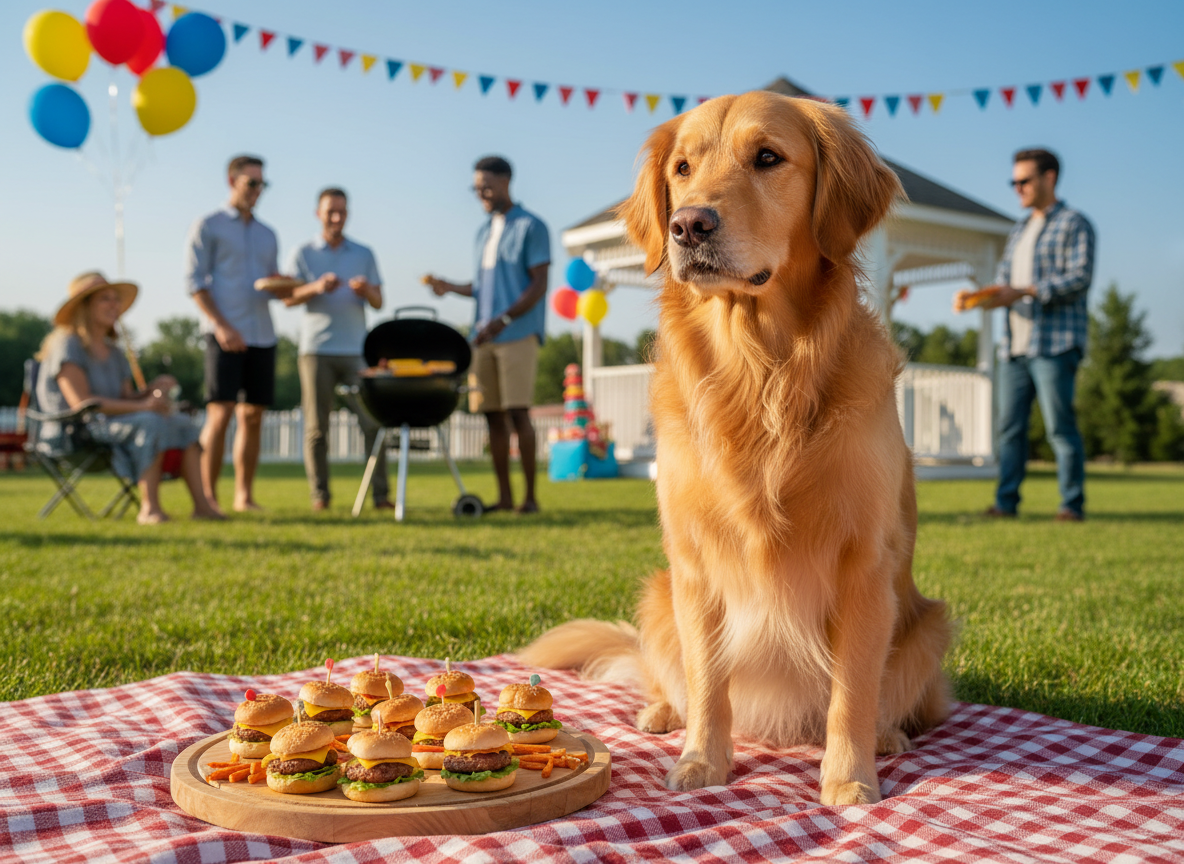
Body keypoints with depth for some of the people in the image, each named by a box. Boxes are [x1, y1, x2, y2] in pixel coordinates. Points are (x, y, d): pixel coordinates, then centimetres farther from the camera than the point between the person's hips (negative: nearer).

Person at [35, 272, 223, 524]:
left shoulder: (113, 352, 17)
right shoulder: (68, 345, -10)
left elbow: (127, 399, 12)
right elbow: (81, 402, -21)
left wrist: (152, 389, -11)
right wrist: (142, 406, -26)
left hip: (112, 424, 9)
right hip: (74, 432, -9)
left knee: (182, 424, -7)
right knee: (151, 423, -32)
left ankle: (201, 504, -18)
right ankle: (149, 508, -35)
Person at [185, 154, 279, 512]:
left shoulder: (267, 235, 20)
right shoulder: (207, 227, 4)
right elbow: (194, 281, -4)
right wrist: (222, 326, -16)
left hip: (262, 335, 6)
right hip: (225, 335, -5)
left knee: (253, 415, 4)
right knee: (220, 413, -10)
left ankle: (244, 495, 11)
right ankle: (208, 497, -6)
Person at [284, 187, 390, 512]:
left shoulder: (364, 254, 15)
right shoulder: (303, 253, 10)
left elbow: (378, 302, 11)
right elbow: (289, 298, 1)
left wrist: (366, 291, -12)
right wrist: (317, 288, -17)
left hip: (356, 349, 1)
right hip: (316, 348, -1)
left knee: (372, 421, -6)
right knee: (316, 426, -1)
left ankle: (381, 494, -4)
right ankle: (319, 494, 6)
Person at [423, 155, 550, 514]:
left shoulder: (531, 227, -1)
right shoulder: (484, 232, 21)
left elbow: (539, 285, -9)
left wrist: (504, 320, -19)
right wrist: (449, 287, 7)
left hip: (517, 334, -7)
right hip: (484, 336, 7)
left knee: (517, 412, -11)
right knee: (493, 414, 3)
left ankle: (530, 496, -6)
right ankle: (504, 496, 8)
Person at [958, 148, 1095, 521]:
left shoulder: (1074, 224, 0)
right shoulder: (1019, 231, 23)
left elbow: (1080, 278, -12)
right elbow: (1003, 280, 19)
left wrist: (1023, 291, -19)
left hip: (1055, 343, -7)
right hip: (1015, 344, 7)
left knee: (1060, 427, -6)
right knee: (1010, 425, 3)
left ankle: (1073, 504, 1)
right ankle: (1006, 501, 6)